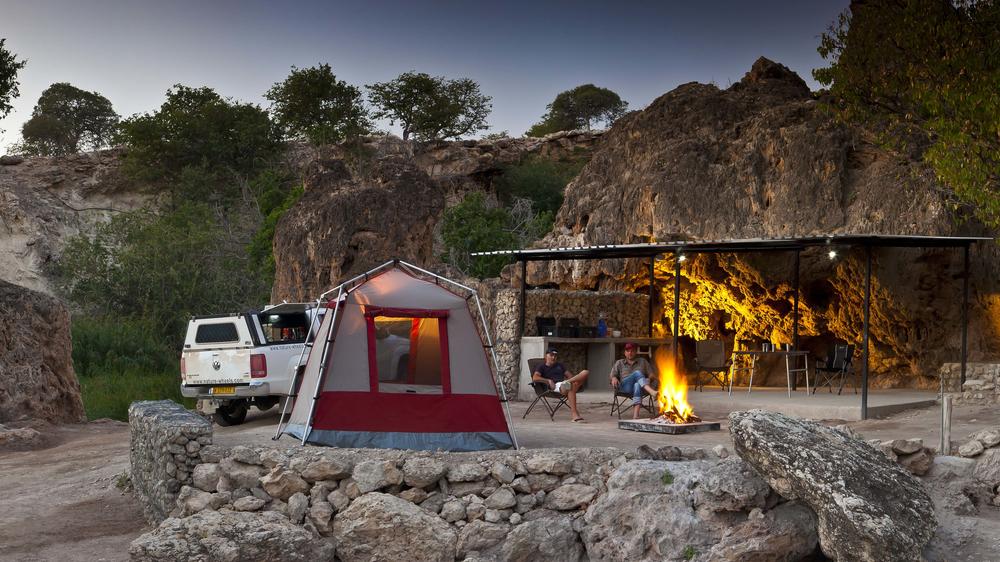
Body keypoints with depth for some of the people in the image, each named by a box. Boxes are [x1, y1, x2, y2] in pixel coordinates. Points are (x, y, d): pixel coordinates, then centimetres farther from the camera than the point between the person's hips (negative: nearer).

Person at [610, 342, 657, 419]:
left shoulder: (642, 361, 28)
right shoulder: (619, 363, 27)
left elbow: (651, 373, 19)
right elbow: (613, 375, 16)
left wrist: (651, 377, -6)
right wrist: (614, 378, -8)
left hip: (640, 385, 0)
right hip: (624, 386, 0)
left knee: (637, 385, -41)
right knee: (637, 373, -32)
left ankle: (635, 416, -57)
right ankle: (652, 391, -58)